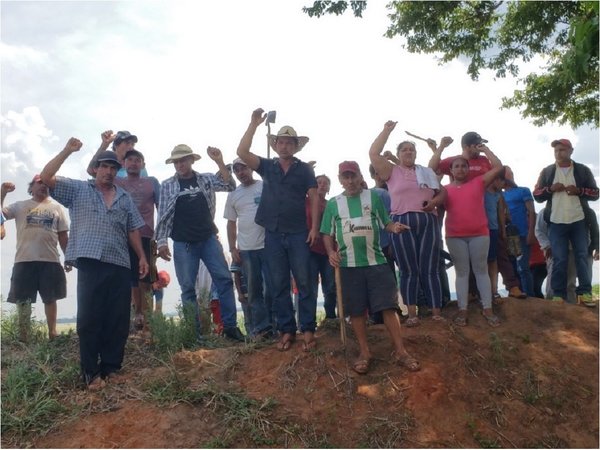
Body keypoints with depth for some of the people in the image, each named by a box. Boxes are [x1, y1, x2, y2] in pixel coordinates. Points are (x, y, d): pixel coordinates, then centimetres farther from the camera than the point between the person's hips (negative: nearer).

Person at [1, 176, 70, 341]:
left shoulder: (56, 208, 13)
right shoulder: (20, 206, 10)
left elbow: (63, 236, 11)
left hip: (50, 260, 1)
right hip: (24, 260, -1)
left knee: (50, 298, 6)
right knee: (23, 300, 4)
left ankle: (52, 332, 14)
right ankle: (23, 336, 12)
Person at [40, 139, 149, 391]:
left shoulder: (125, 198, 18)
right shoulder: (78, 190, 10)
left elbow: (133, 230, 18)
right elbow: (46, 178, 0)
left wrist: (142, 257, 10)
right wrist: (67, 152, -6)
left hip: (120, 265, 3)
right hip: (90, 263, -3)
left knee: (118, 319, 3)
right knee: (89, 318, -3)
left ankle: (111, 368, 13)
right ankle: (91, 372, 5)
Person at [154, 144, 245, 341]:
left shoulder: (206, 179, 8)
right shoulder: (167, 185, 5)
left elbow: (229, 186, -5)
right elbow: (163, 216, 4)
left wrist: (219, 162, -14)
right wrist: (161, 241, -4)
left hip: (209, 239, 1)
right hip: (183, 244, -1)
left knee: (224, 279, -5)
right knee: (187, 287, 2)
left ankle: (230, 326, 2)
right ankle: (194, 332, 10)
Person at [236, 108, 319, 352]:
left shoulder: (304, 169, 5)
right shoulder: (267, 167, 9)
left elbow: (314, 199, 2)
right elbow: (242, 152, -4)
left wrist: (314, 227, -7)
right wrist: (254, 124, -6)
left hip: (298, 233, -2)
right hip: (273, 234, 2)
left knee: (304, 282, 0)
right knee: (279, 285, 6)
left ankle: (308, 330, 8)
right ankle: (286, 330, 15)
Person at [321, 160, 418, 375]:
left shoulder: (373, 197, 6)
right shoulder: (333, 203, 7)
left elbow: (385, 223, 9)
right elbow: (328, 233, 10)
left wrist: (395, 227, -14)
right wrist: (331, 251, -8)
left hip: (376, 261, -1)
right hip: (349, 264, 1)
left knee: (389, 306, -2)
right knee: (356, 310, 5)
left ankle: (400, 351, 6)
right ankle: (364, 352, 18)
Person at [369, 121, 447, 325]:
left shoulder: (427, 172, 17)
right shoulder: (391, 171, 9)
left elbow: (443, 192, 17)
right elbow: (373, 153, -2)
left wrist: (435, 201, -5)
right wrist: (387, 130, 2)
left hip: (428, 222, 2)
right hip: (402, 224, -2)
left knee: (430, 269, 2)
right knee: (409, 271, 2)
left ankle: (437, 311, 7)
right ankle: (412, 313, 9)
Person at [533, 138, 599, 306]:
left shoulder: (583, 170, 8)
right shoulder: (547, 171, 9)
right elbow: (536, 195, 8)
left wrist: (579, 191, -12)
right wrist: (550, 188, -11)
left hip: (579, 221, 0)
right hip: (556, 222, 0)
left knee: (582, 256, 1)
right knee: (559, 259, 0)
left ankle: (585, 292, 6)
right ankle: (559, 294, 5)